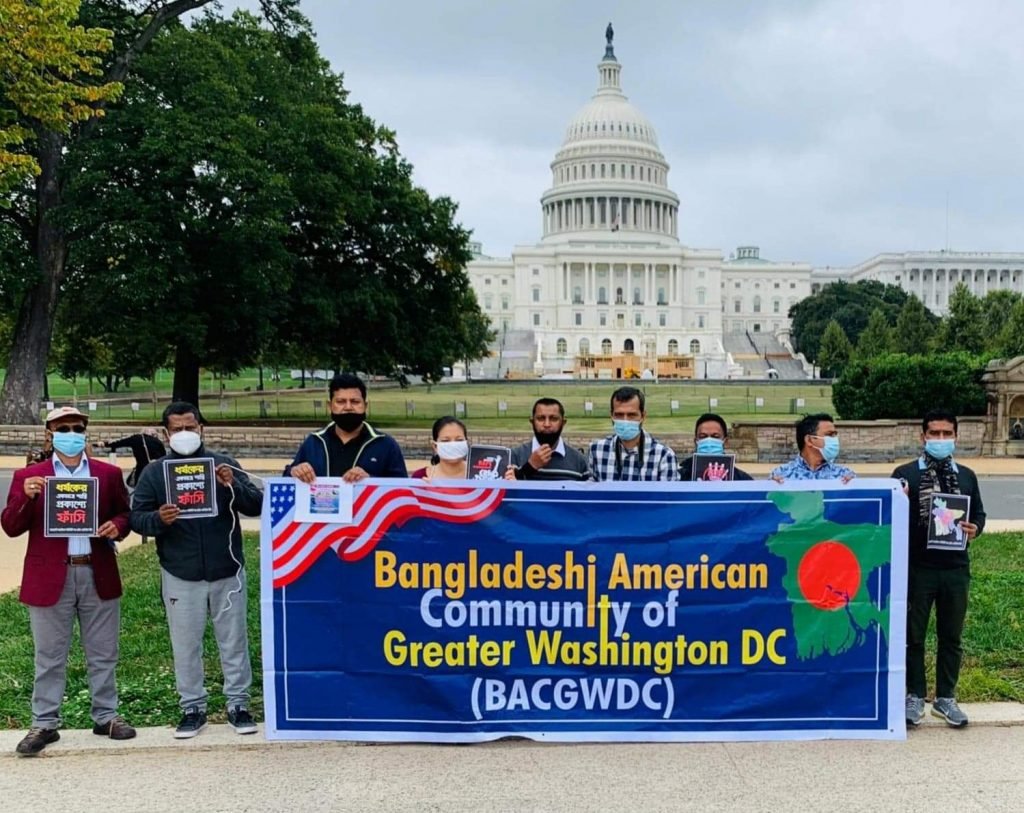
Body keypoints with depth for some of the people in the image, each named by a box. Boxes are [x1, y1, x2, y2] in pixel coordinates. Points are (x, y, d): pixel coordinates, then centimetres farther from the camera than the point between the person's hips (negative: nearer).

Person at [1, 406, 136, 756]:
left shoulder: (109, 474, 5)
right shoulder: (28, 477, 1)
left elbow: (124, 513, 12)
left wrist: (117, 526, -10)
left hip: (98, 576, 2)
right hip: (50, 578, -1)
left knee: (103, 654, 11)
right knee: (49, 657, 7)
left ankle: (106, 716, 24)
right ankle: (44, 723, 19)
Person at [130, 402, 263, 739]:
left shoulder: (225, 464, 0)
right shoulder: (154, 473, 1)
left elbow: (257, 505, -4)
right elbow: (136, 517, 0)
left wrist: (233, 487, -23)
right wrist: (158, 519, -22)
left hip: (227, 572, 0)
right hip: (180, 576, 0)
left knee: (233, 641, 8)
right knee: (186, 645, 10)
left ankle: (238, 704, 21)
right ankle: (193, 708, 23)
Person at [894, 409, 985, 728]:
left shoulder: (967, 476, 9)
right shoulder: (905, 474, -2)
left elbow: (978, 513, 15)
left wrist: (975, 529, -6)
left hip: (956, 568, 3)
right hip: (917, 568, -3)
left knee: (951, 637, 12)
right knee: (913, 636, 6)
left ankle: (945, 697, 24)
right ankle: (915, 696, 19)